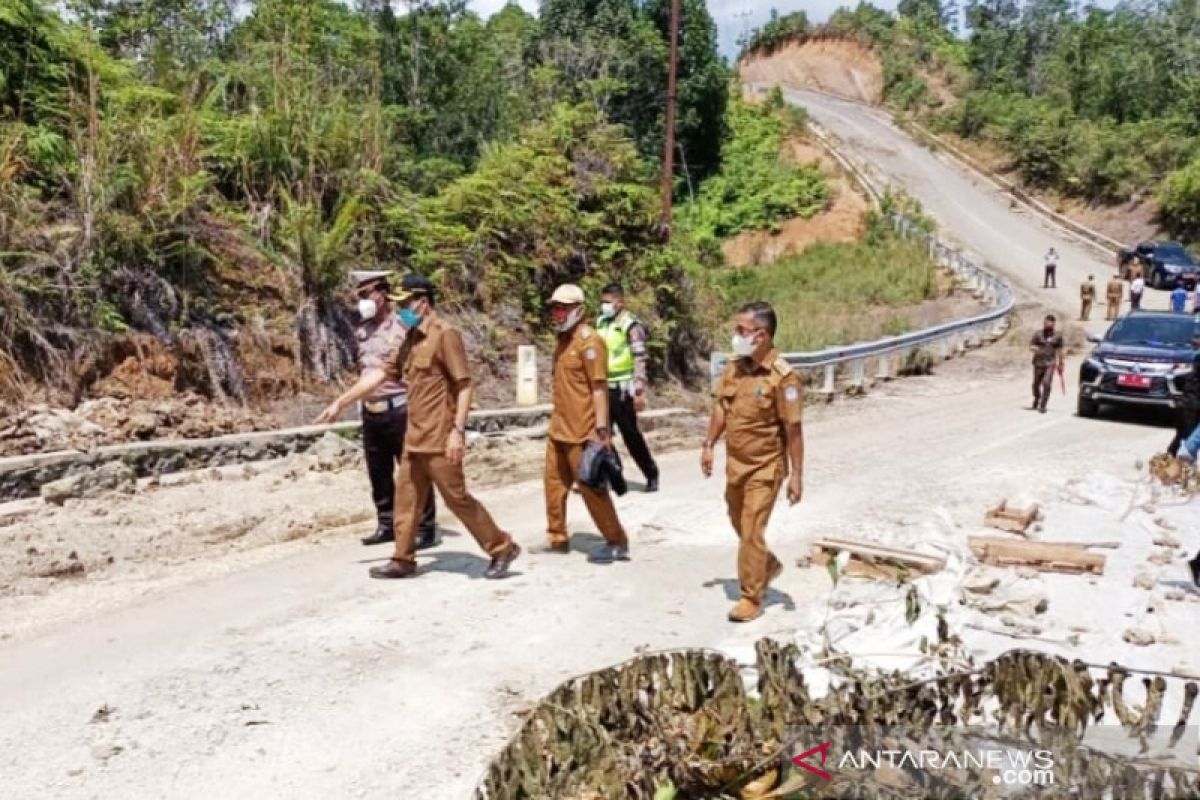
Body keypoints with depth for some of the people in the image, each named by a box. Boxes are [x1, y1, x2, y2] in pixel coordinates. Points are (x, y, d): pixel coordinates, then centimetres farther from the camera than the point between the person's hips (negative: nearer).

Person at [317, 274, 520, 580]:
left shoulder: (445, 334, -12)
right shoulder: (412, 337, 13)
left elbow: (464, 384, -17)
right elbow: (382, 374, 19)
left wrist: (458, 430, -23)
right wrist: (341, 402, 19)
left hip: (440, 437, -9)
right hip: (416, 436, 9)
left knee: (456, 498, -3)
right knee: (406, 497, 12)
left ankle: (501, 549, 9)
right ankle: (403, 560, 23)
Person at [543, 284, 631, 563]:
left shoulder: (589, 341, -15)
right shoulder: (564, 339, 12)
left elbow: (600, 388, -19)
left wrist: (602, 430, -23)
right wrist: (558, 419, 19)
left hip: (581, 431, -9)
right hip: (559, 428, 9)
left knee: (591, 487, -2)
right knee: (554, 482, 15)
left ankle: (617, 543, 10)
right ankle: (557, 539, 28)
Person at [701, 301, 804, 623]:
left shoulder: (782, 376, -21)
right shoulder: (734, 365, 0)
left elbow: (793, 429, -18)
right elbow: (721, 407, 11)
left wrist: (796, 474, -17)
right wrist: (709, 445, 10)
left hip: (765, 467, -7)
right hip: (735, 463, 7)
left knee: (751, 531, -3)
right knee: (740, 525, 22)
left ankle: (752, 598, 12)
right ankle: (768, 565, 47)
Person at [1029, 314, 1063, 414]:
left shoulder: (1057, 336, 4)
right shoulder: (1038, 334, 2)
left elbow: (1059, 350, 11)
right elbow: (1031, 346, 3)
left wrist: (1060, 363, 14)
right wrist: (1035, 349, -21)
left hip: (1050, 363, -1)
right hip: (1038, 363, 1)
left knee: (1047, 383, -17)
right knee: (1036, 384, 11)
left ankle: (1043, 406, -14)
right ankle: (1035, 404, 34)